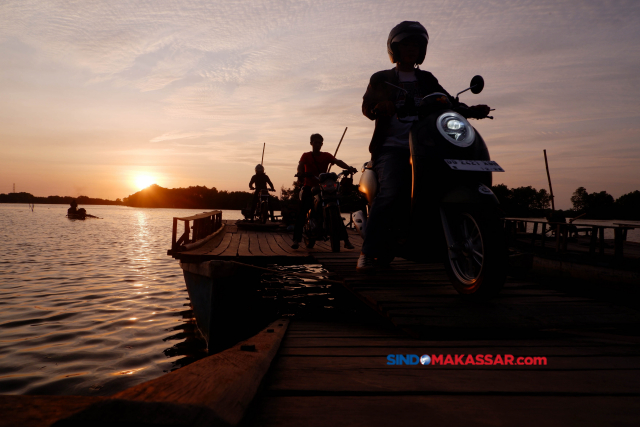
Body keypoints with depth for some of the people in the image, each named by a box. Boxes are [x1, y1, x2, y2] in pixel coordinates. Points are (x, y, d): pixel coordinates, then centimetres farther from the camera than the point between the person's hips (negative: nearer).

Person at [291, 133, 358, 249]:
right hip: (309, 187, -1)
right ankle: (296, 240, -17)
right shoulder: (306, 156, 8)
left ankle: (346, 240, 0)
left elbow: (337, 161, -8)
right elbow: (300, 165, -12)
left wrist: (348, 167, -29)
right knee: (302, 211, -18)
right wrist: (300, 174, -37)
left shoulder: (326, 155, 10)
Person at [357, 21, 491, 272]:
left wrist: (469, 110, -8)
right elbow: (366, 105, 4)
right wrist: (379, 109, -20)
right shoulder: (381, 79, 16)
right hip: (391, 147, -4)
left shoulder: (427, 80, 23)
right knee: (390, 192, -28)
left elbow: (447, 102, 13)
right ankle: (368, 253, -23)